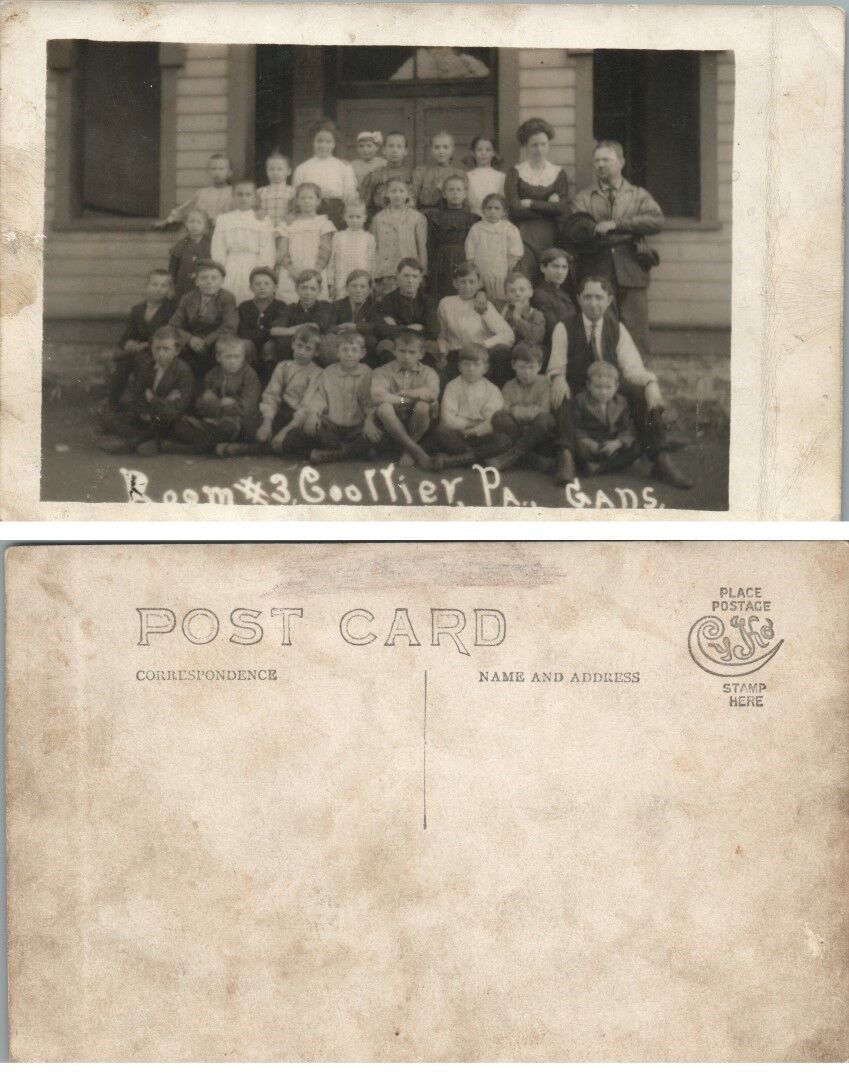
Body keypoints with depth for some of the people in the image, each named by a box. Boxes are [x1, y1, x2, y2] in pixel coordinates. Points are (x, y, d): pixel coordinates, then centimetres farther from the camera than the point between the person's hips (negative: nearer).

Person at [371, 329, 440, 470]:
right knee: (384, 407, -32)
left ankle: (408, 451, -13)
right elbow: (377, 396, -20)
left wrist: (403, 393, -16)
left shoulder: (427, 373, 3)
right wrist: (406, 400, -19)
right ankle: (416, 451, -30)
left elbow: (432, 393, -21)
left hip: (417, 426, 0)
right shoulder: (383, 372, 2)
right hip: (392, 426, 0)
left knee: (423, 405, -31)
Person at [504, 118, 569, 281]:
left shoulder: (559, 174, 11)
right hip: (524, 236, -2)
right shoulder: (516, 173, 4)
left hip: (550, 236, 2)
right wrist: (548, 206, -3)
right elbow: (515, 209, -7)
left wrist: (531, 204, -5)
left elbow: (563, 207, -2)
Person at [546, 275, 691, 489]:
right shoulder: (564, 328, 3)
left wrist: (650, 382, -26)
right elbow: (557, 364, -8)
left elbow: (631, 366, -3)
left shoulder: (617, 329, 10)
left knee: (645, 394, -25)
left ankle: (663, 461, -27)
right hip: (577, 390, -2)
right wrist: (558, 377, -35)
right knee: (560, 394, -36)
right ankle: (566, 456, -44)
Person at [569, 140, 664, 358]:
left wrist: (616, 224, -11)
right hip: (596, 274, 0)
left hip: (631, 274, 0)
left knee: (636, 333, -4)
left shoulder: (638, 196, 16)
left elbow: (657, 221, -3)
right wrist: (628, 234, -10)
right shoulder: (584, 198, 14)